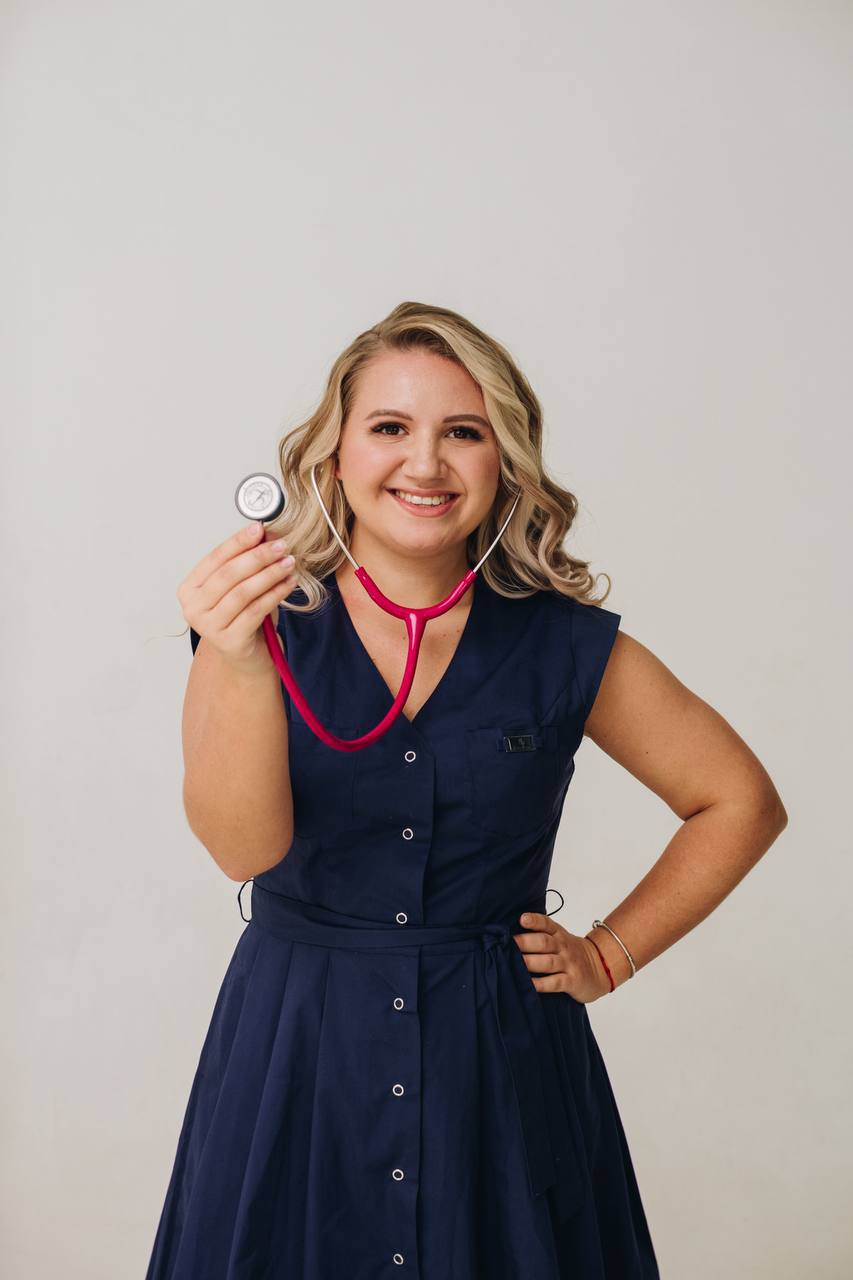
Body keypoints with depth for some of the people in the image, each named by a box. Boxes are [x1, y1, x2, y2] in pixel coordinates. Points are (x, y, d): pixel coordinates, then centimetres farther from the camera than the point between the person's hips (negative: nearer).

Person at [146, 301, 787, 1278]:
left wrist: (610, 957, 1)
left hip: (501, 1063, 1)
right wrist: (239, 662, -34)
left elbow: (741, 803, 5)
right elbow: (243, 847, -20)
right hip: (297, 1052, 0)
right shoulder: (266, 625, -5)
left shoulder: (566, 645, -4)